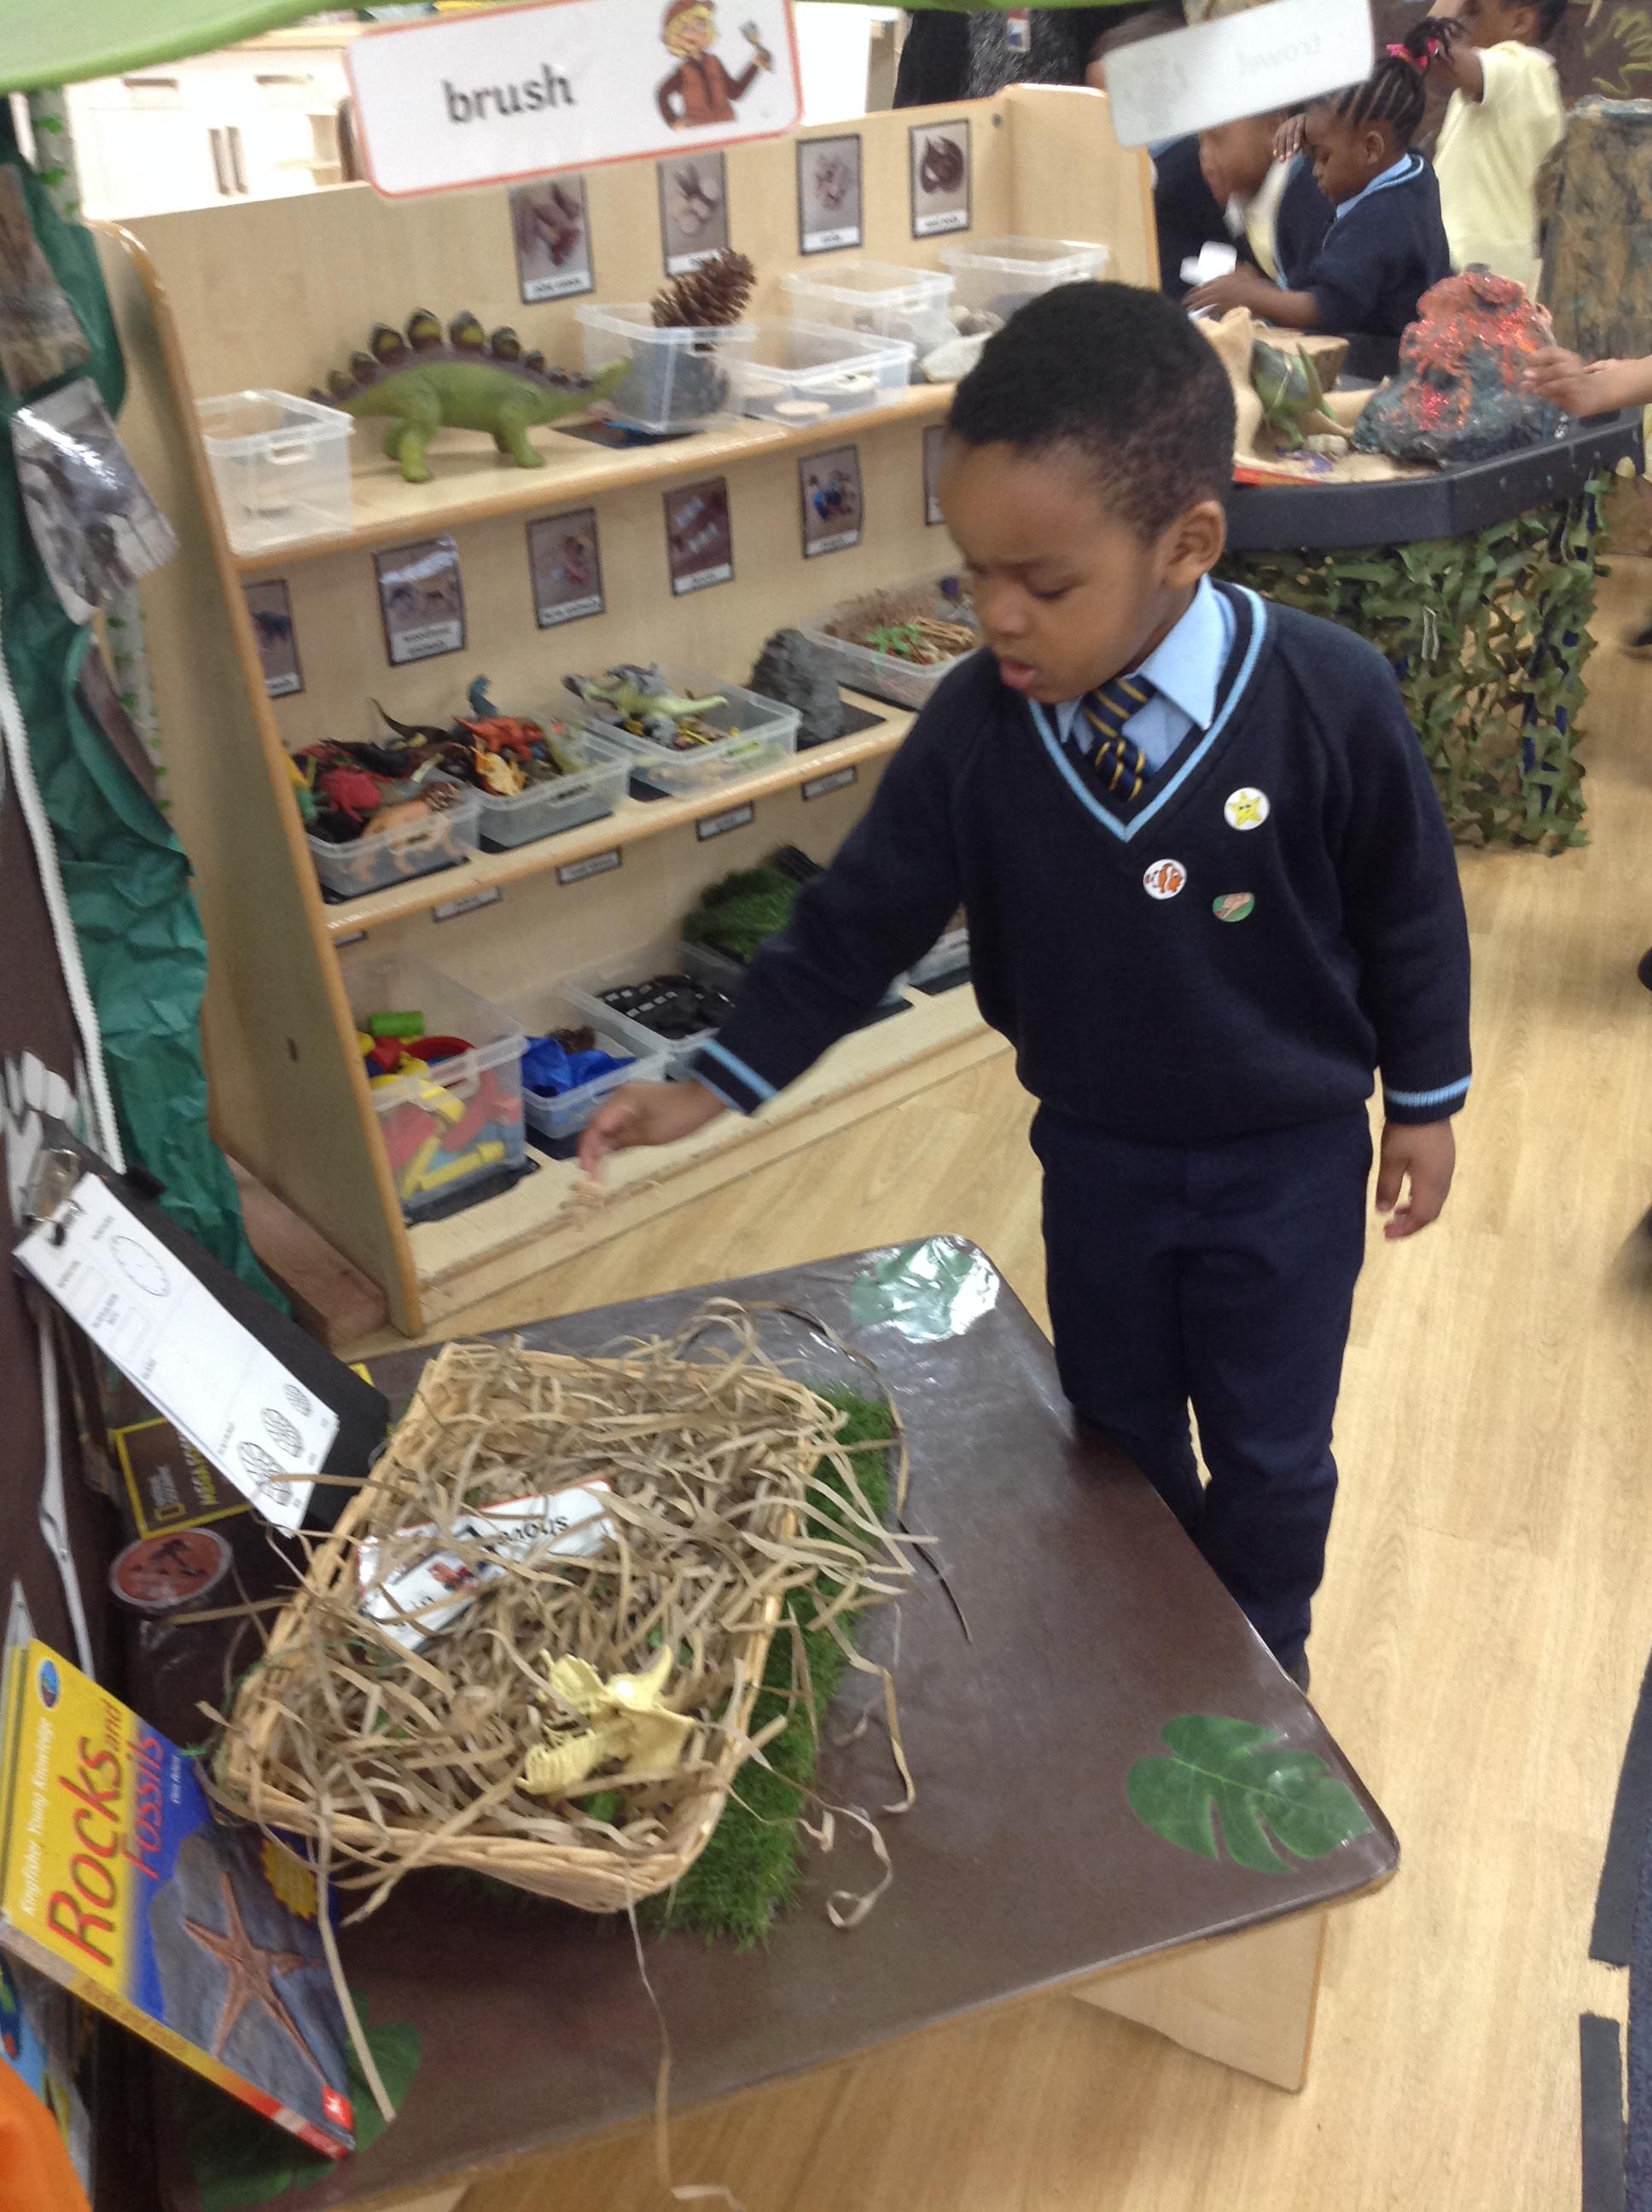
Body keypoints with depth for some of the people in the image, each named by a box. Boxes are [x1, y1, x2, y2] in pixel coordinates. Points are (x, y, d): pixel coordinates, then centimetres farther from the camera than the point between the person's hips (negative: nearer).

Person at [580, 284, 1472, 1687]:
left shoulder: (1329, 699, -24)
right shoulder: (977, 727, -18)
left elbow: (1410, 911, -10)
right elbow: (863, 916, -8)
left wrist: (1426, 1101, 0)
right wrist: (722, 1083, -12)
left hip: (1288, 1158, -2)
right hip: (1095, 1153, 3)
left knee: (1268, 1455, 15)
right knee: (1116, 1434, 22)